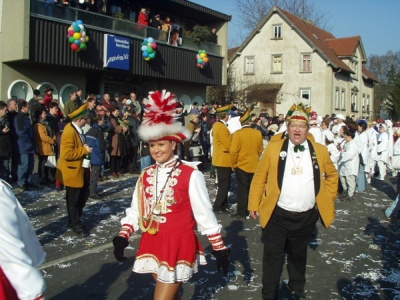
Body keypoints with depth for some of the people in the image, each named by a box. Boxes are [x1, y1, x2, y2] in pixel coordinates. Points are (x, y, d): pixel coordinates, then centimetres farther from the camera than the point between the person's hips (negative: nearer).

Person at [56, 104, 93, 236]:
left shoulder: (78, 129, 8)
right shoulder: (69, 132, -23)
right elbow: (67, 154, -28)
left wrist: (85, 149, 7)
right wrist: (84, 150, -22)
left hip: (80, 169, 9)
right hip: (72, 171, -9)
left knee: (84, 194, 16)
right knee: (73, 199, 5)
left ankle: (75, 219, 31)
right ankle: (75, 224, 19)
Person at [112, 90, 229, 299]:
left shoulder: (191, 175, -13)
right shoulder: (146, 176, 4)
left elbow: (204, 214, -9)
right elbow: (136, 211, 5)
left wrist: (219, 247, -6)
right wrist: (123, 236, -8)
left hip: (179, 244, -5)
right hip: (152, 244, 6)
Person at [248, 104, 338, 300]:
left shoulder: (320, 151, 1)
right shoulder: (273, 148, -5)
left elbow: (332, 175, 16)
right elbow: (259, 177, 0)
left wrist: (328, 199, 9)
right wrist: (254, 204, -1)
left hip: (307, 216, 3)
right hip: (277, 215, -2)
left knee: (298, 255, 22)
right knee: (272, 257, 5)